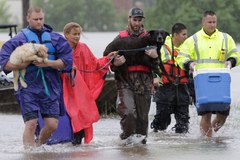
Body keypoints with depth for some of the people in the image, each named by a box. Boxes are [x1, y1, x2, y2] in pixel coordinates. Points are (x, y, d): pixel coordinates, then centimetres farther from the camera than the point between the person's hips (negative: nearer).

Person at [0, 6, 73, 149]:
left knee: (52, 125, 1)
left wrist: (49, 63, -14)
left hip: (51, 87, 3)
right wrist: (25, 64, -18)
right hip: (29, 88, -2)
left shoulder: (55, 38, 9)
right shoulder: (20, 39, 3)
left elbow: (66, 62, 2)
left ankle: (39, 145, 28)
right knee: (31, 123, -12)